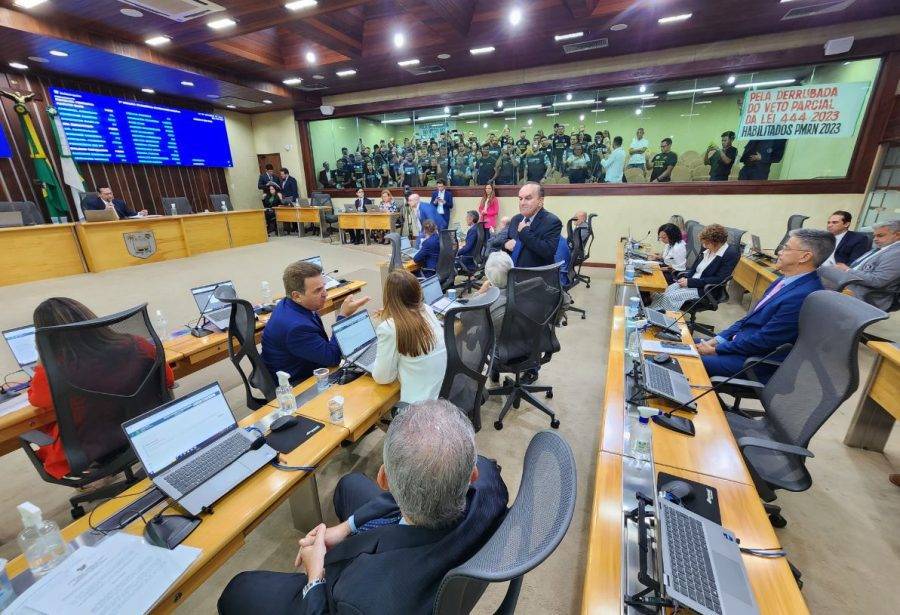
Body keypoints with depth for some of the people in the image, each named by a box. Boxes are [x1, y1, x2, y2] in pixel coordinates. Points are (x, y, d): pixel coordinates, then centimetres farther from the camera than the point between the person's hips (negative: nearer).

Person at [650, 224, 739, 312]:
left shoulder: (731, 255, -13)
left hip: (704, 289, -7)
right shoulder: (708, 249, 7)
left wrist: (690, 282, -21)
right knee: (663, 292, -16)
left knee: (668, 297, -25)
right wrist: (685, 277, -3)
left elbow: (718, 280, -19)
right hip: (689, 281, 7)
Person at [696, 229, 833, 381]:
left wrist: (716, 350, -14)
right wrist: (718, 340, 2)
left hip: (757, 361, -9)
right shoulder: (785, 280, 7)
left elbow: (762, 340, -22)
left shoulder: (803, 296, -24)